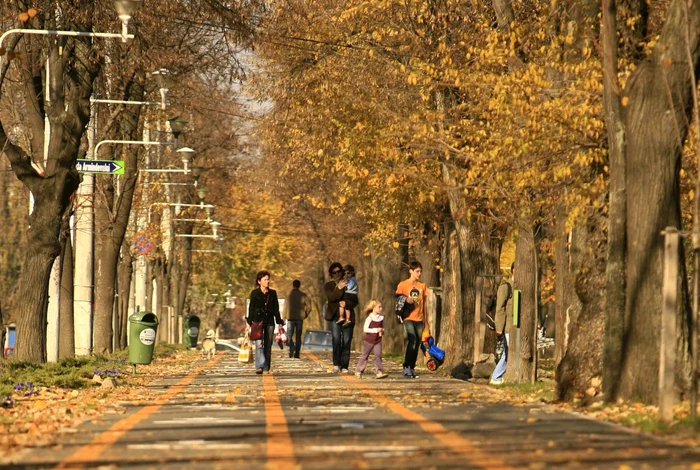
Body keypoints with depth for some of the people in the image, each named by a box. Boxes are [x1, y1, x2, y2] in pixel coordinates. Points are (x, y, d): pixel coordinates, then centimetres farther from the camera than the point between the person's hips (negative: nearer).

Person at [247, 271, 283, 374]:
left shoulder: (272, 293, 10)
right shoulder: (254, 293, 2)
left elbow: (276, 309, 12)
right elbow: (251, 308, 2)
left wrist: (279, 322, 7)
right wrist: (249, 323, -3)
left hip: (269, 322, 3)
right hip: (258, 321, -3)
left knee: (268, 345, 4)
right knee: (259, 344, -16)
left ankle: (266, 368, 9)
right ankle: (259, 366, -23)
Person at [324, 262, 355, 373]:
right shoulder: (328, 285, 11)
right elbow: (330, 297, -9)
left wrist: (346, 303, -14)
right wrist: (339, 289, -20)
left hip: (348, 317, 1)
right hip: (335, 316, -1)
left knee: (346, 342, -3)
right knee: (336, 339, -16)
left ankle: (344, 367, 0)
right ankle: (336, 364, -8)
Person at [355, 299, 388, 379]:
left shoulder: (381, 317, 3)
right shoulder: (370, 318, -14)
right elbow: (365, 329, -18)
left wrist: (382, 331, -6)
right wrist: (376, 330, -23)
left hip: (378, 340, 4)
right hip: (369, 340, -4)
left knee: (378, 355, -9)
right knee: (365, 355, 8)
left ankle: (379, 372, -12)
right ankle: (358, 371, 21)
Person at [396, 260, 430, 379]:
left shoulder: (422, 286, 13)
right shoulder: (402, 285, 1)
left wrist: (426, 322, 16)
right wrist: (406, 301, -15)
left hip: (419, 320, 4)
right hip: (408, 319, -4)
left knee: (416, 345, 4)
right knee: (412, 340, -21)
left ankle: (412, 369, 13)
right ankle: (406, 368, -16)